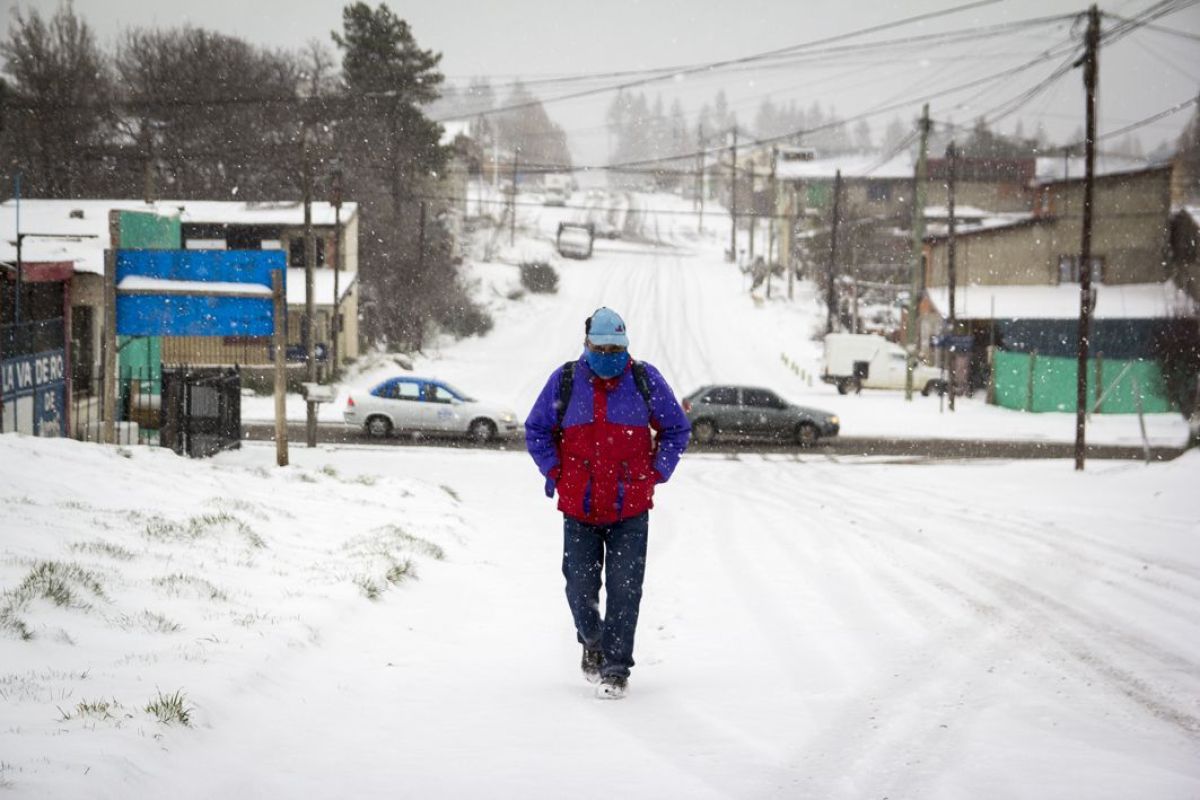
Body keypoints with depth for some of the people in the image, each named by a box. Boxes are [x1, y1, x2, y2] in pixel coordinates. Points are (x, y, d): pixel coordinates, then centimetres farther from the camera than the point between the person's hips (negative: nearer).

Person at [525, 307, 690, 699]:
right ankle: (592, 644, 33)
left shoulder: (646, 380, -1)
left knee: (624, 591, -5)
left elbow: (676, 429, 11)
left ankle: (616, 670, 2)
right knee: (580, 589, 5)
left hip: (631, 510, -1)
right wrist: (556, 473, 1)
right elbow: (536, 430, 11)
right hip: (579, 509, 1)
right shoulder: (565, 381, -1)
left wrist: (656, 474, 2)